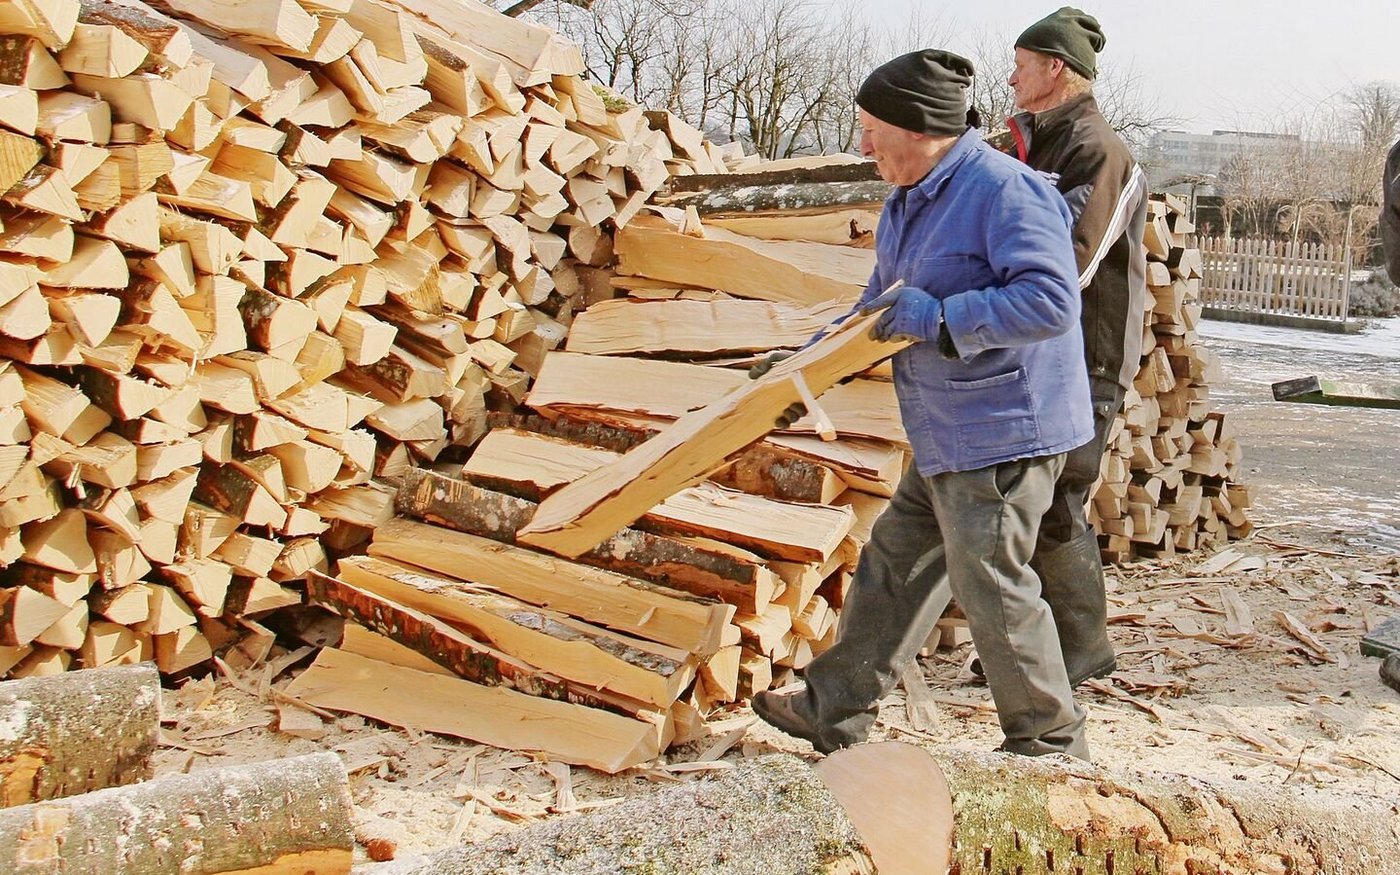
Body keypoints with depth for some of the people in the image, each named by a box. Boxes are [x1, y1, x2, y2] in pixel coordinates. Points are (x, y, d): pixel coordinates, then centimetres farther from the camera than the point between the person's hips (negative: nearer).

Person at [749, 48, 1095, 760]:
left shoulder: (1004, 189, -19)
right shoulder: (908, 201, 13)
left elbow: (1051, 301, -28)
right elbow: (882, 305, 27)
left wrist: (936, 317, -25)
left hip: (1004, 432, -11)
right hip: (949, 438, 11)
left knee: (991, 587, -2)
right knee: (894, 562, 16)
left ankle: (1052, 745, 16)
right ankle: (834, 709, 29)